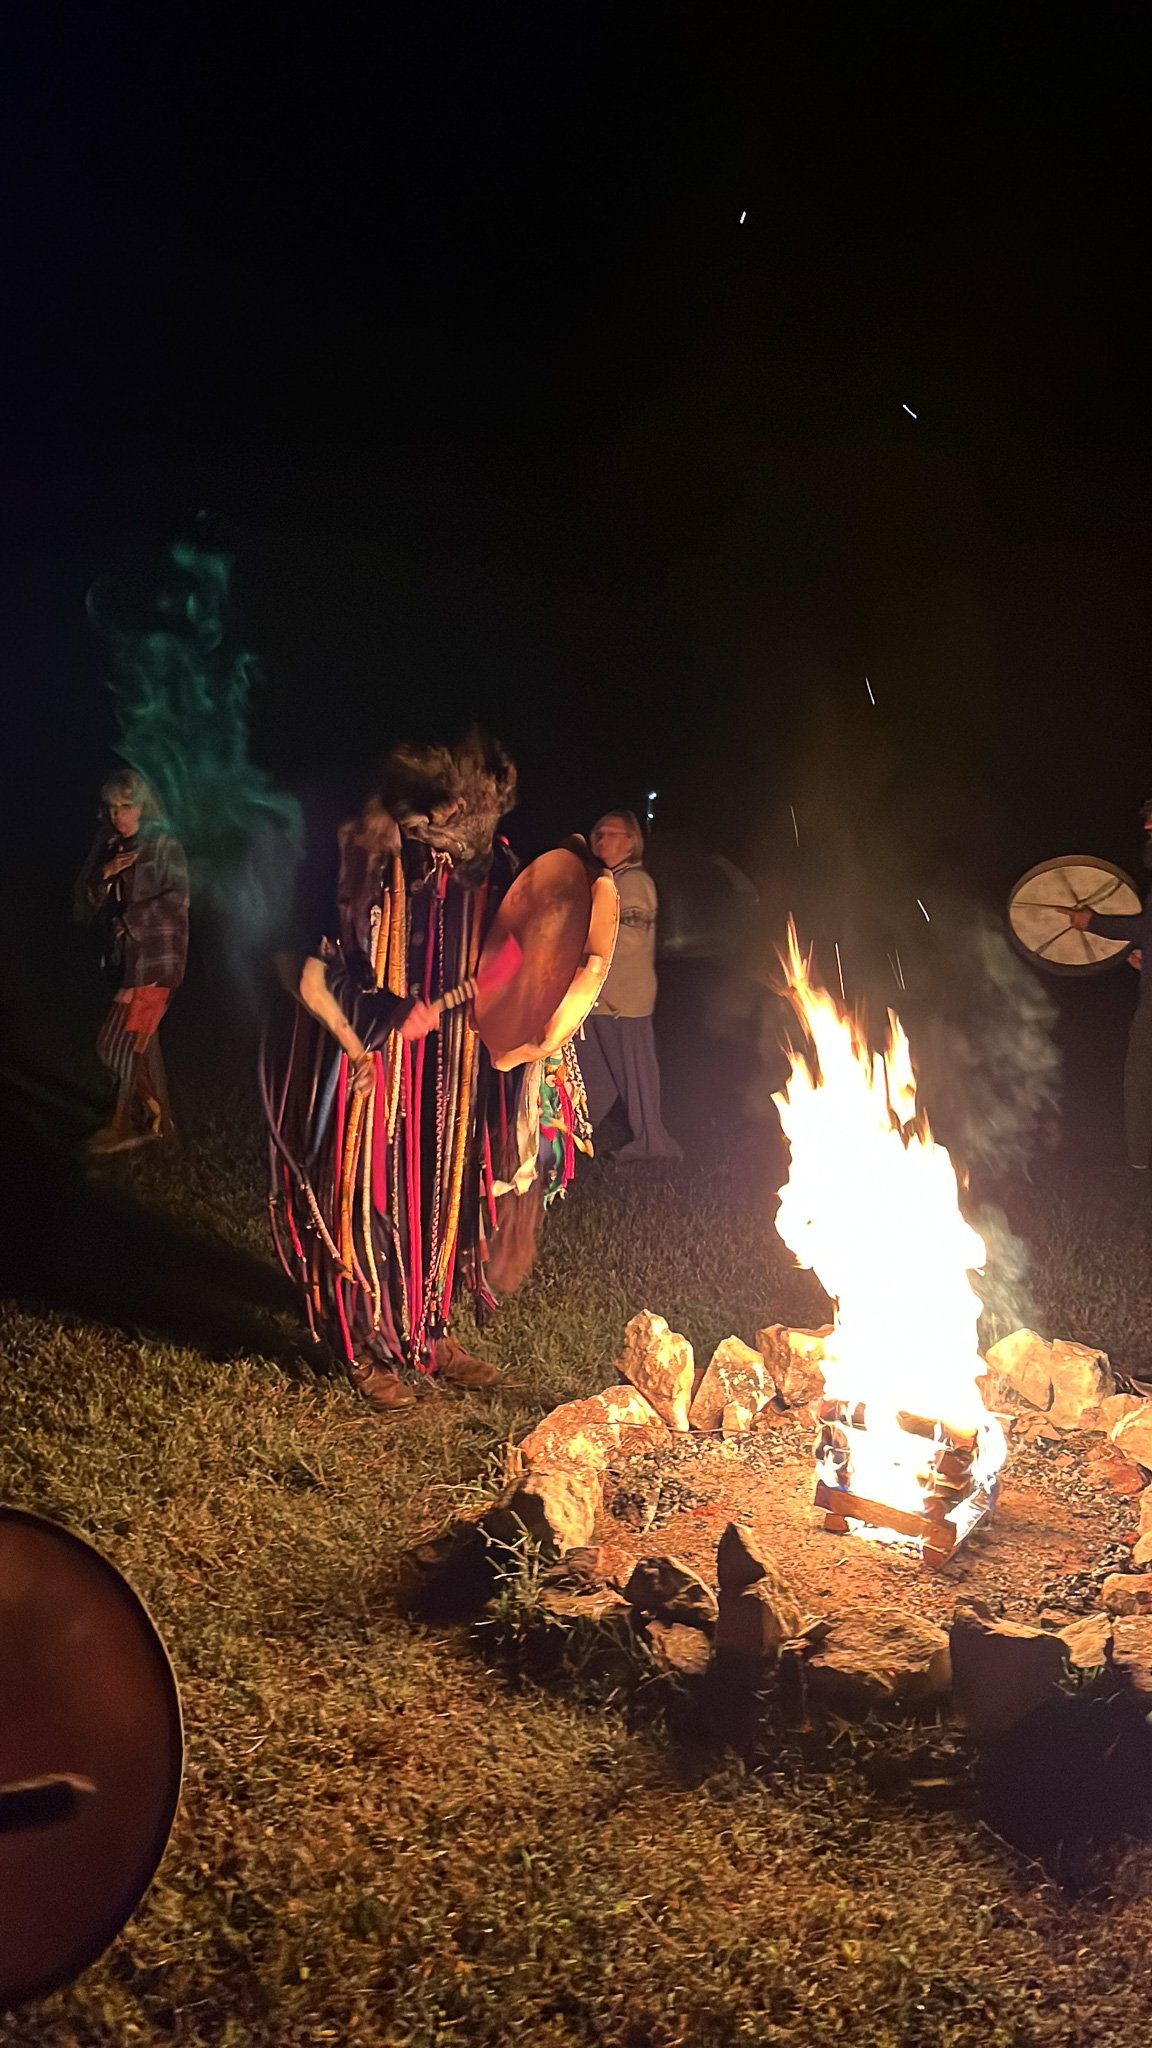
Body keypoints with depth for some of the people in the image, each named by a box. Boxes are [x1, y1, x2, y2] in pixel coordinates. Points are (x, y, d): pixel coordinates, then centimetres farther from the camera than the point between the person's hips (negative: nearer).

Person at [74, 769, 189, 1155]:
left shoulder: (164, 846, -8)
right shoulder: (109, 848, 10)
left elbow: (174, 902, -13)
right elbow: (86, 907, 6)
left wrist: (130, 920, -12)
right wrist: (104, 875, -11)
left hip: (155, 956, -7)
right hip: (127, 955, 7)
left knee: (119, 1041, -8)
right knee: (140, 1040, 12)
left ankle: (123, 1125, 3)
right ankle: (158, 1120, 23)